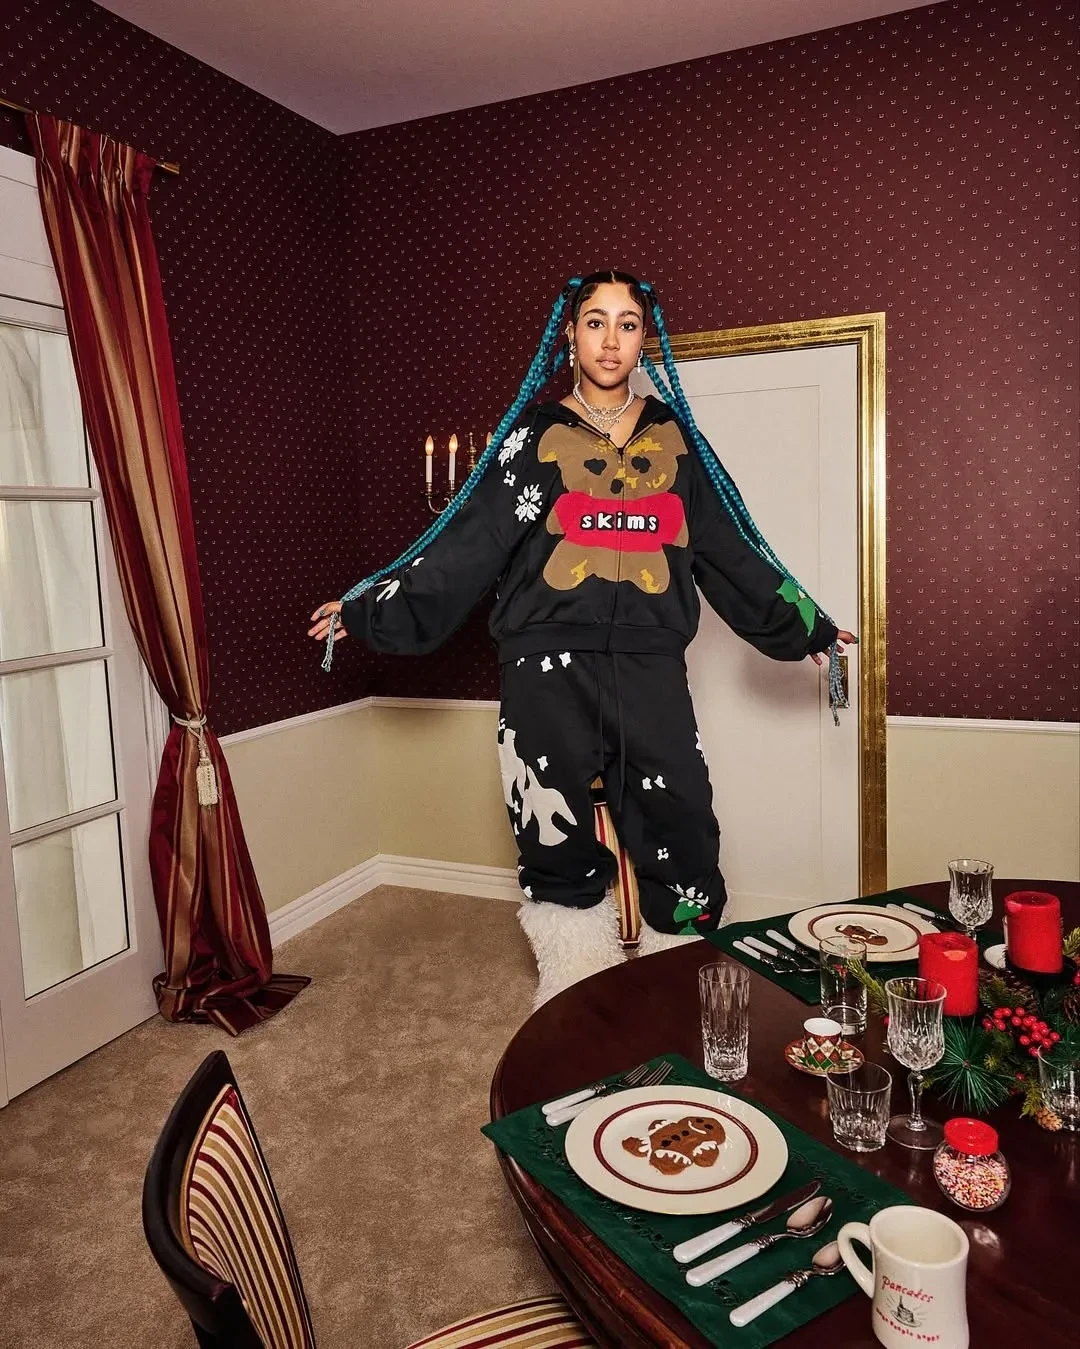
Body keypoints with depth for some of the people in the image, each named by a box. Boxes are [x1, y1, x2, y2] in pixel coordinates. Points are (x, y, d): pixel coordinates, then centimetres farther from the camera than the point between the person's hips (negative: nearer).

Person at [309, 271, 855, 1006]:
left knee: (683, 844, 1)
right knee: (559, 850, 5)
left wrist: (806, 627, 23)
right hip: (552, 672, -1)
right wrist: (367, 609, -4)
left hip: (650, 673, 2)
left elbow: (729, 549, 18)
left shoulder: (673, 435, 14)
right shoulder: (535, 433, 8)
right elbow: (466, 543, 1)